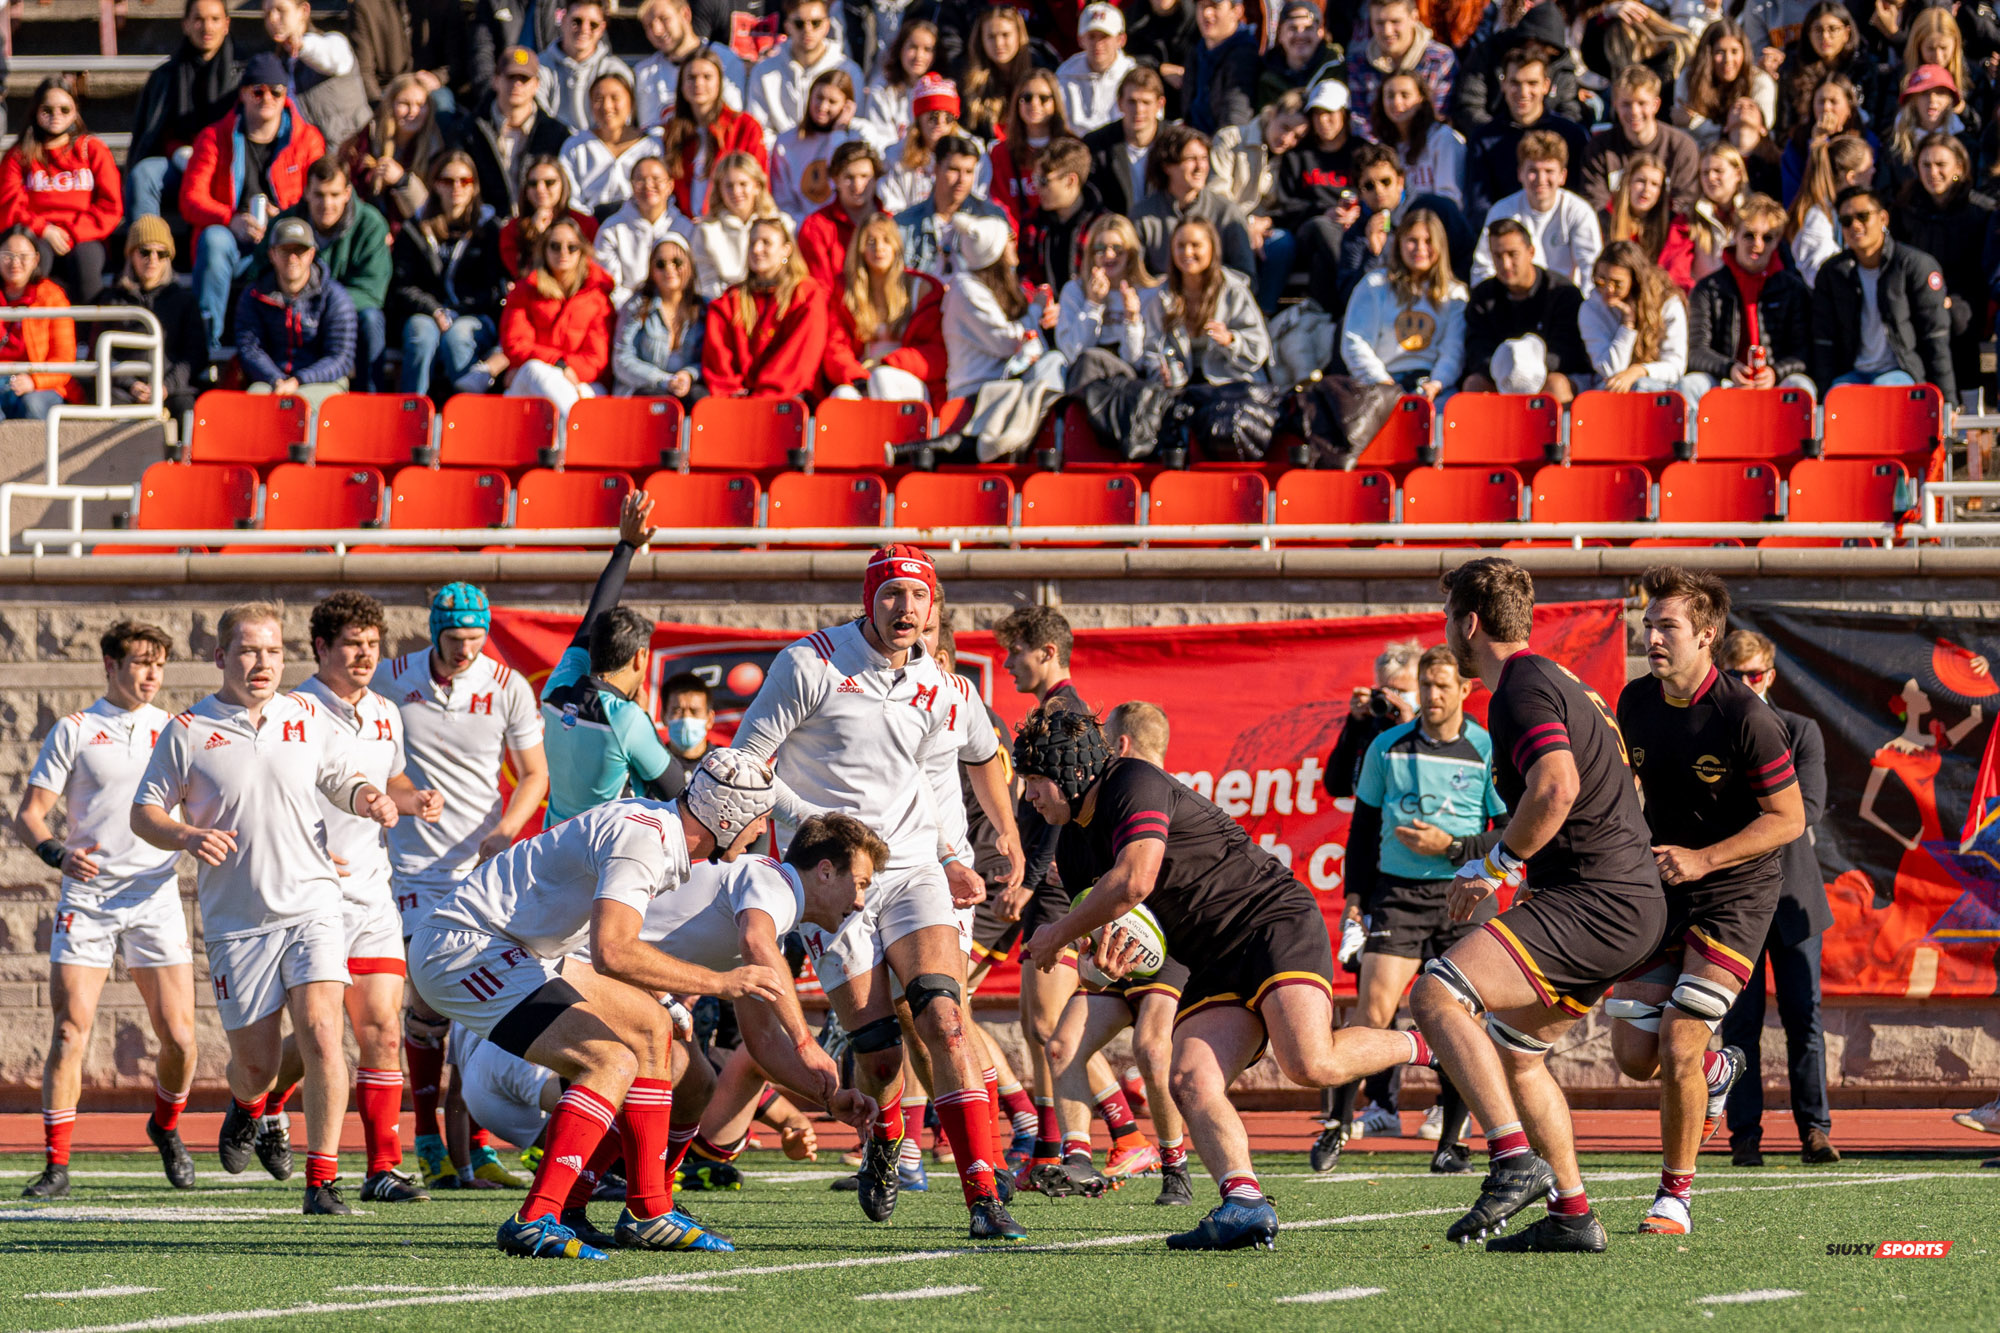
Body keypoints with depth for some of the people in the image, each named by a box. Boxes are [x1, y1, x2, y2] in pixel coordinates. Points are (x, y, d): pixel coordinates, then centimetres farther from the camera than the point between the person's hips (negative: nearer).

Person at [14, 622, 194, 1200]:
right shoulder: (74, 732, 4)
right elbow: (28, 814, 1)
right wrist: (57, 852, -19)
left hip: (155, 897, 2)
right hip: (86, 897, -2)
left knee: (178, 1037, -2)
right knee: (70, 1032, -11)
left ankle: (166, 1127, 26)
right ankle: (56, 1164, -7)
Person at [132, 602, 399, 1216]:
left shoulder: (306, 718, 8)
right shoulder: (187, 732, -1)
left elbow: (343, 781, 21)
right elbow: (145, 813, 4)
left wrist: (370, 799, -2)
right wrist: (188, 836, -16)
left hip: (310, 905, 1)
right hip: (235, 922, -1)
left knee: (319, 1033, -18)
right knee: (256, 1062, 3)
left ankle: (322, 1182, -13)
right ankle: (247, 1110, 43)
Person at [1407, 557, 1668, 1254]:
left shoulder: (1521, 691, -11)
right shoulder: (1557, 683, 22)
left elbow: (1558, 787, -28)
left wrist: (1494, 865, -15)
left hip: (1594, 902, -11)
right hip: (1631, 902, 11)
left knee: (1436, 995, -20)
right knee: (1514, 1051, 22)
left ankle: (1515, 1160, -28)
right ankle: (1572, 1216, 22)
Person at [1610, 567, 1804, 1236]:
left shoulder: (1745, 716, -19)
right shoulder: (1636, 702, 0)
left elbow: (1789, 818, -15)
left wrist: (1702, 859, -21)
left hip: (1734, 893, -6)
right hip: (1659, 887, 6)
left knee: (1677, 1042, -15)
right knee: (1634, 1055, 2)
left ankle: (1676, 1194, 1)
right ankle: (1716, 1070, 37)